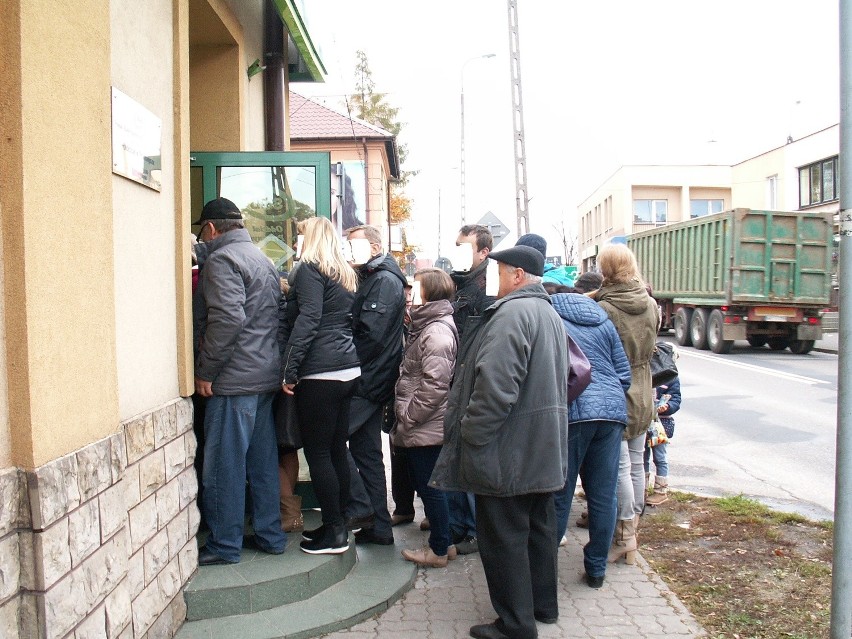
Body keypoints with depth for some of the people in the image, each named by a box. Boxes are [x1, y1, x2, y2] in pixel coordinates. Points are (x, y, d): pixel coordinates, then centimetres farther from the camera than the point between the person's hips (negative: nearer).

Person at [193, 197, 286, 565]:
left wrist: (205, 371, -15)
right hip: (265, 374, 9)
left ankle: (225, 545, 8)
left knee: (224, 465, 0)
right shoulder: (261, 258, 19)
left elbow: (227, 318, -22)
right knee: (262, 460, 14)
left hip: (234, 379, -9)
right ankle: (269, 535, 22)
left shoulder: (222, 259, -10)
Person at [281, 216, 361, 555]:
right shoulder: (345, 274, 20)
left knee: (317, 453, -1)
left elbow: (307, 320, -16)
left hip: (319, 374, -8)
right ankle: (338, 524, 23)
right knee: (336, 450, 14)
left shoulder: (310, 269, -5)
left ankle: (334, 533, 5)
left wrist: (289, 370, -16)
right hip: (348, 370, 9)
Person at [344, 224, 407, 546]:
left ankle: (360, 508, -2)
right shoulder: (370, 279, 20)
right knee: (367, 453, 12)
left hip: (367, 382, -10)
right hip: (370, 381, 10)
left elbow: (370, 334, -20)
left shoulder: (385, 281, -11)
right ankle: (378, 527, 19)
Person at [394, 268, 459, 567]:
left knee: (429, 485, 2)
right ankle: (440, 535, 31)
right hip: (423, 427, 10)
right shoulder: (427, 325, 14)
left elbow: (435, 384, -25)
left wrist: (408, 415, -18)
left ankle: (439, 549, 15)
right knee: (425, 483, 18)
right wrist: (405, 414, 16)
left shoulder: (436, 331, -19)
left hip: (426, 427, -10)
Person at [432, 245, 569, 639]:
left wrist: (471, 435, -20)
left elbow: (495, 385, -27)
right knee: (538, 528, 19)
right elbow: (576, 372, 22)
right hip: (545, 451, 10)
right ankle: (543, 605, 33)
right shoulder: (550, 314, 15)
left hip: (509, 452, -10)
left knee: (503, 537, 1)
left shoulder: (512, 312, -18)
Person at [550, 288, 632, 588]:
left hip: (570, 413, -5)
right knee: (603, 496, 9)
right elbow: (624, 374, 16)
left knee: (559, 496, 2)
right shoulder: (602, 320, 19)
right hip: (612, 411, 5)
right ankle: (597, 569, 19)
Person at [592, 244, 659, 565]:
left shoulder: (605, 309, -21)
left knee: (620, 468, 1)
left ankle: (624, 538, 8)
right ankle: (633, 524, 30)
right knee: (636, 464, 16)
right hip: (643, 395, 7)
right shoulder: (651, 305, 0)